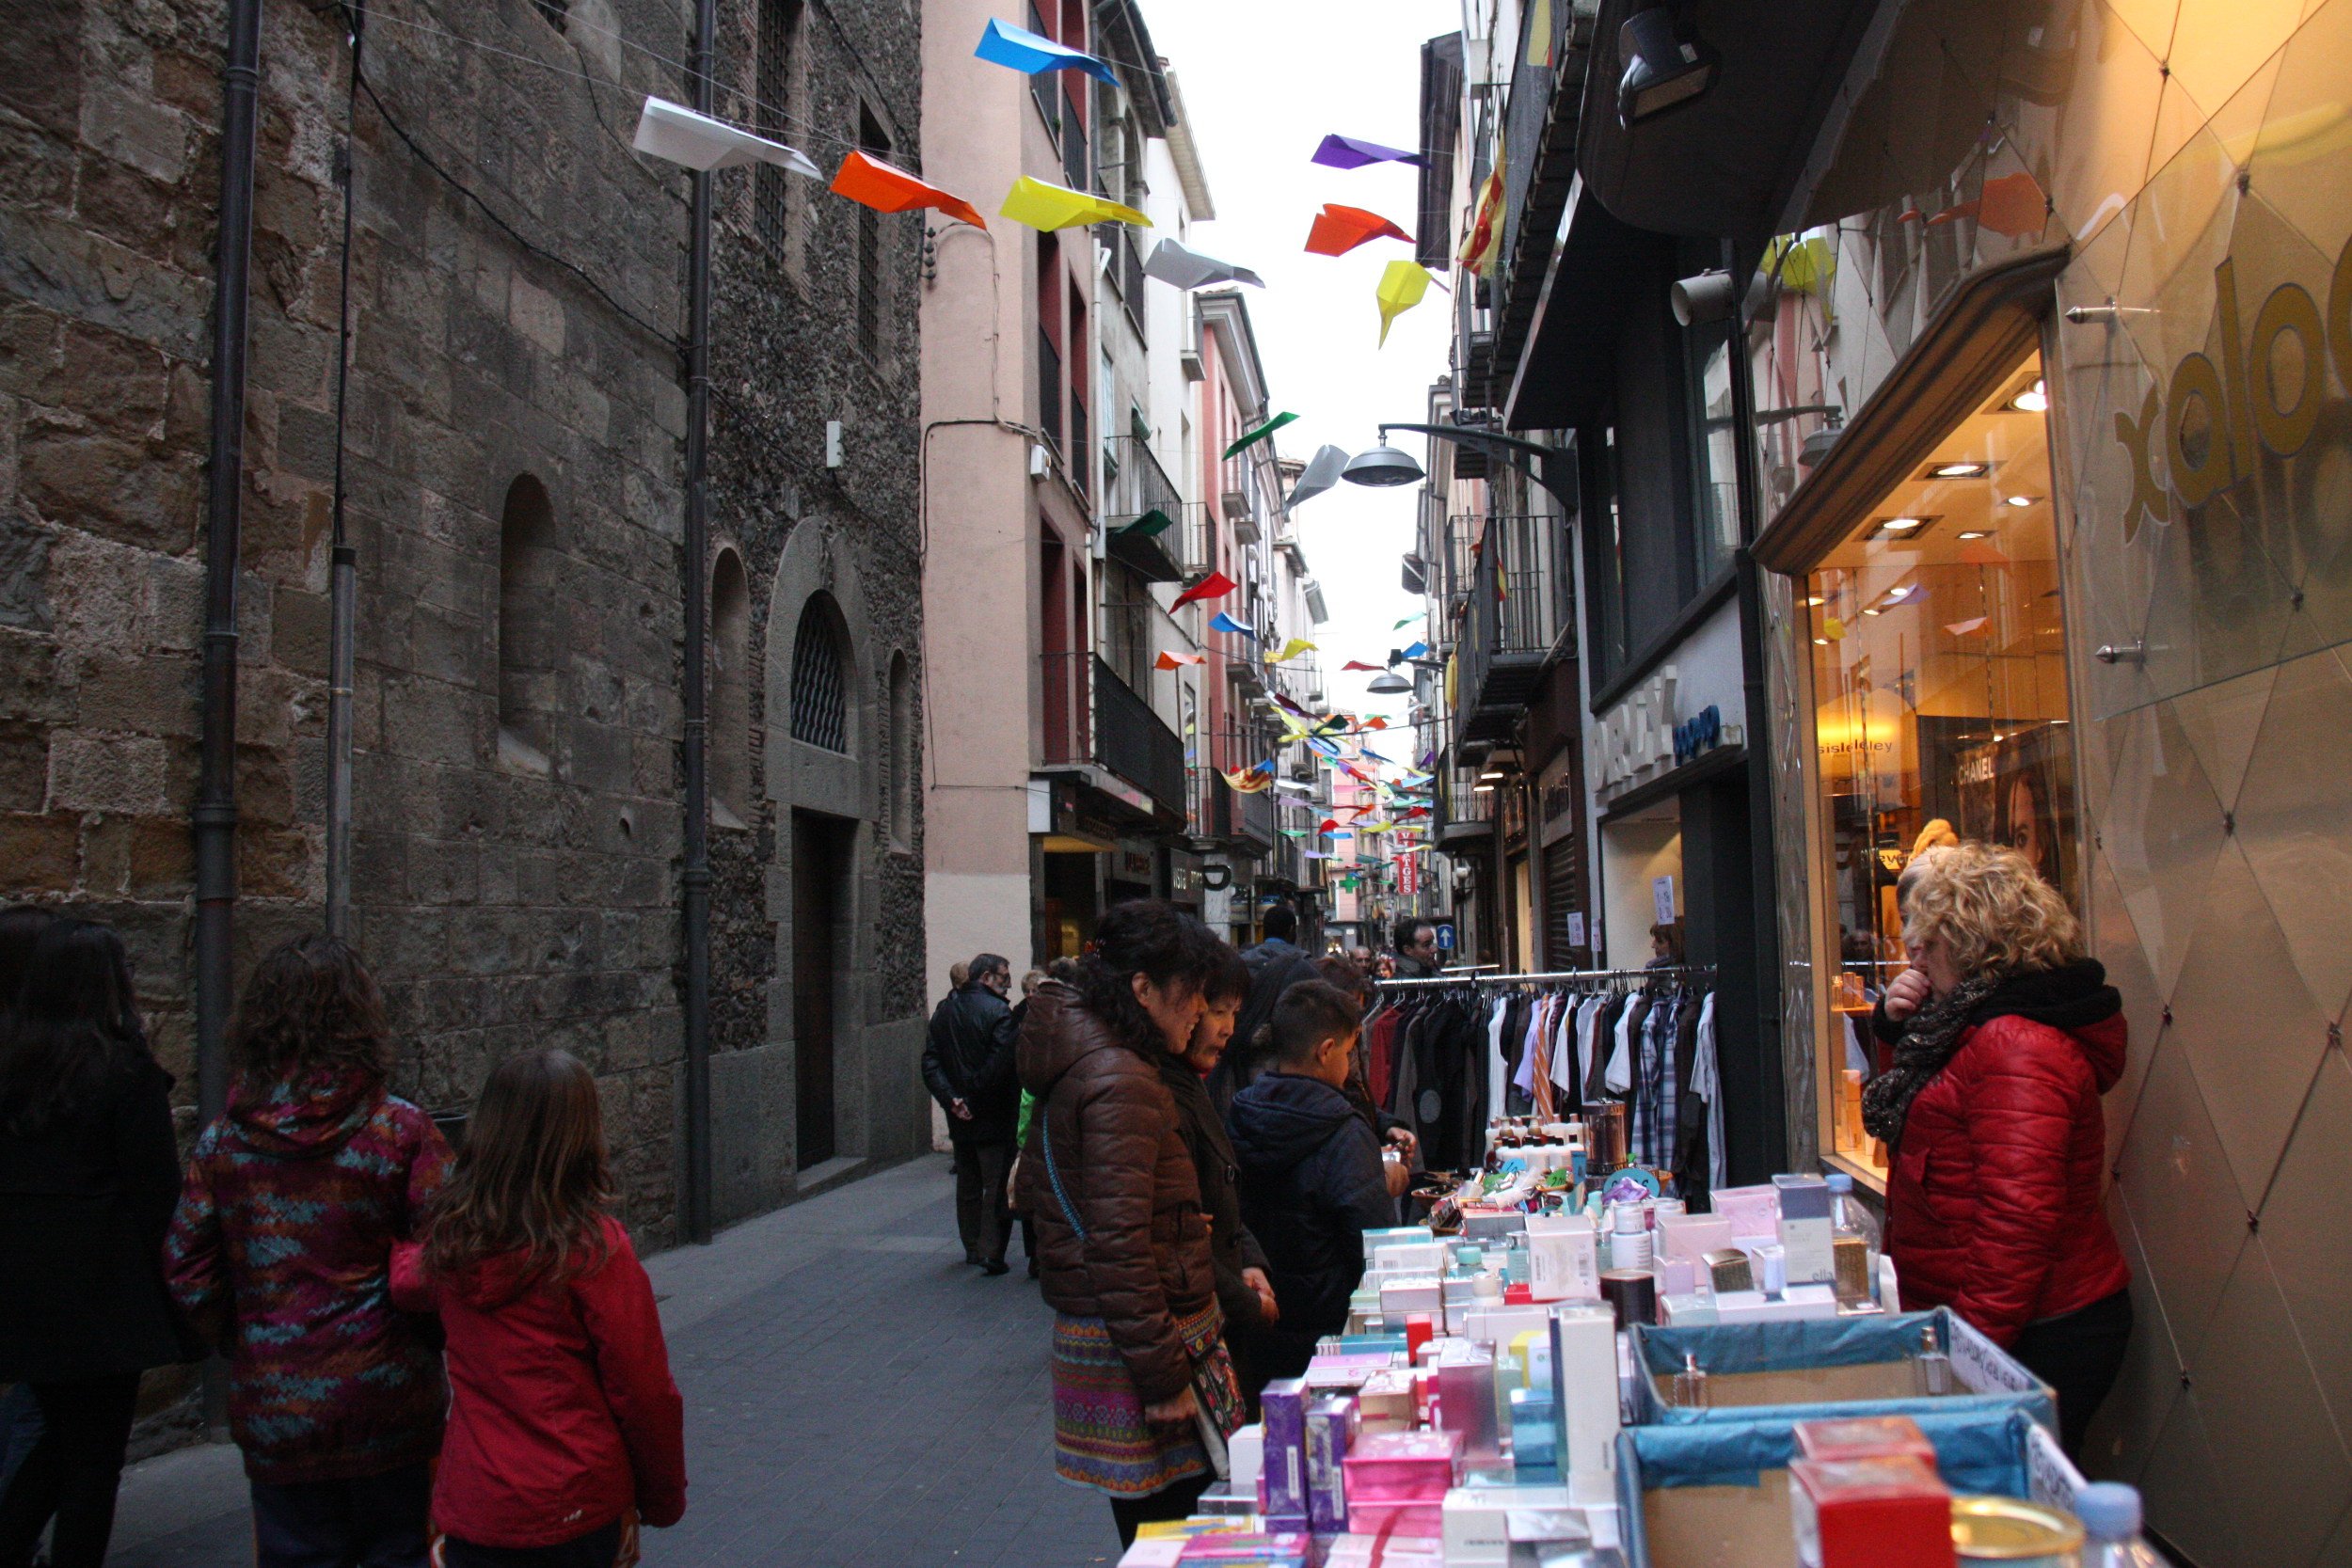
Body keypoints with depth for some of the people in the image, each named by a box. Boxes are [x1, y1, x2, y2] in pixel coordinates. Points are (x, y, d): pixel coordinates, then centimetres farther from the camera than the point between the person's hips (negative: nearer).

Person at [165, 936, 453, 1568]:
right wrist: (430, 1342, 4)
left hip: (275, 1409, 3)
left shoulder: (222, 1140, -4)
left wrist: (241, 1345, 14)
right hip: (388, 1399, -2)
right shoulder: (400, 1130, -13)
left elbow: (187, 1271, -1)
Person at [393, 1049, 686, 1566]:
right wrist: (663, 1499, 1)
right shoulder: (594, 1247, -19)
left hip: (471, 1509, 4)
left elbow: (407, 1283, 21)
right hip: (577, 1508, -4)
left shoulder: (451, 1239, -5)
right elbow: (643, 1392, -13)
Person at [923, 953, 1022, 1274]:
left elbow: (930, 1061, 0)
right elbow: (1002, 1064, -23)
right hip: (993, 1116, -6)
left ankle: (972, 1248, 26)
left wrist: (951, 1099, -7)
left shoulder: (943, 1010, 8)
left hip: (959, 1117, 6)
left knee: (968, 1184, 18)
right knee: (997, 1185, 1)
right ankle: (991, 1253, -2)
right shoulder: (998, 1011, -13)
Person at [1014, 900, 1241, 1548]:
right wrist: (1162, 1377, -20)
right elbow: (1118, 1246, -23)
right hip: (1135, 1347, -10)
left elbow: (1033, 1190, 23)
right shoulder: (1121, 1082, -20)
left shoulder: (1078, 1062, 12)